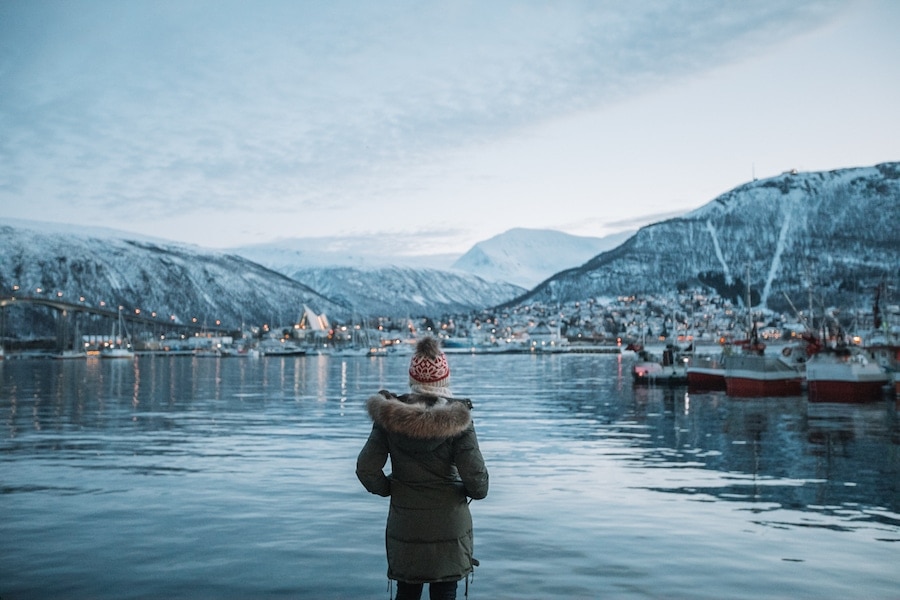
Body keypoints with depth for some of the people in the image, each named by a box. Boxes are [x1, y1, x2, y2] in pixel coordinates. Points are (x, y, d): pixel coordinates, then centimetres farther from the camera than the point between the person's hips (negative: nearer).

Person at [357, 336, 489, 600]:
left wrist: (389, 489, 9)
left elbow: (366, 469, -9)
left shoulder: (389, 416, -8)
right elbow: (476, 477, -17)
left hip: (404, 525, 2)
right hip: (449, 525, -2)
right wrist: (476, 491, 5)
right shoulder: (456, 419, -15)